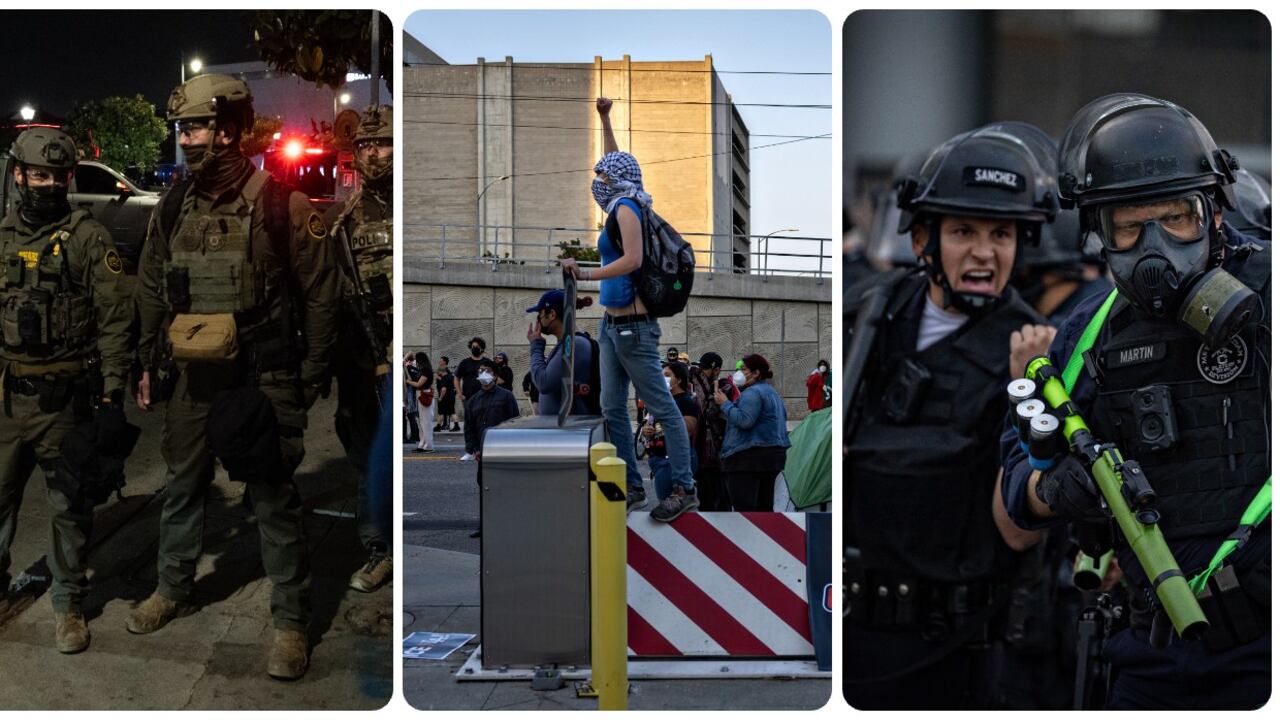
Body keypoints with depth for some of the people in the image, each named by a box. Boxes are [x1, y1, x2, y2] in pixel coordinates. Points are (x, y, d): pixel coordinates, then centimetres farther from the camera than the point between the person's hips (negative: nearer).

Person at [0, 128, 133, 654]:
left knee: (70, 507, 7)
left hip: (67, 399, -3)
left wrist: (112, 396, -12)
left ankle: (68, 604, 21)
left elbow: (115, 320, -7)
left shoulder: (89, 239, -4)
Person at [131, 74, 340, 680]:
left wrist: (312, 376, -6)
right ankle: (173, 590, 37)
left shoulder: (281, 205, -11)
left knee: (274, 499, 0)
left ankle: (290, 620, 11)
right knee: (181, 485, 17)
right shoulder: (173, 207, 5)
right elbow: (152, 290, 15)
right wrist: (146, 363, 13)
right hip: (194, 377, 5)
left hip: (262, 379, -5)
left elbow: (320, 293, -6)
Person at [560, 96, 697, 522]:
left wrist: (586, 274, -23)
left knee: (662, 408, -4)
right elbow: (615, 163, 28)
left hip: (633, 326, -9)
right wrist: (604, 119, 30)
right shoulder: (620, 206, 13)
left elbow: (633, 259, -23)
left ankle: (684, 490, 0)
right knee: (613, 410, 8)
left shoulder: (626, 209, -11)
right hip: (612, 325, 9)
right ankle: (632, 487, 14)